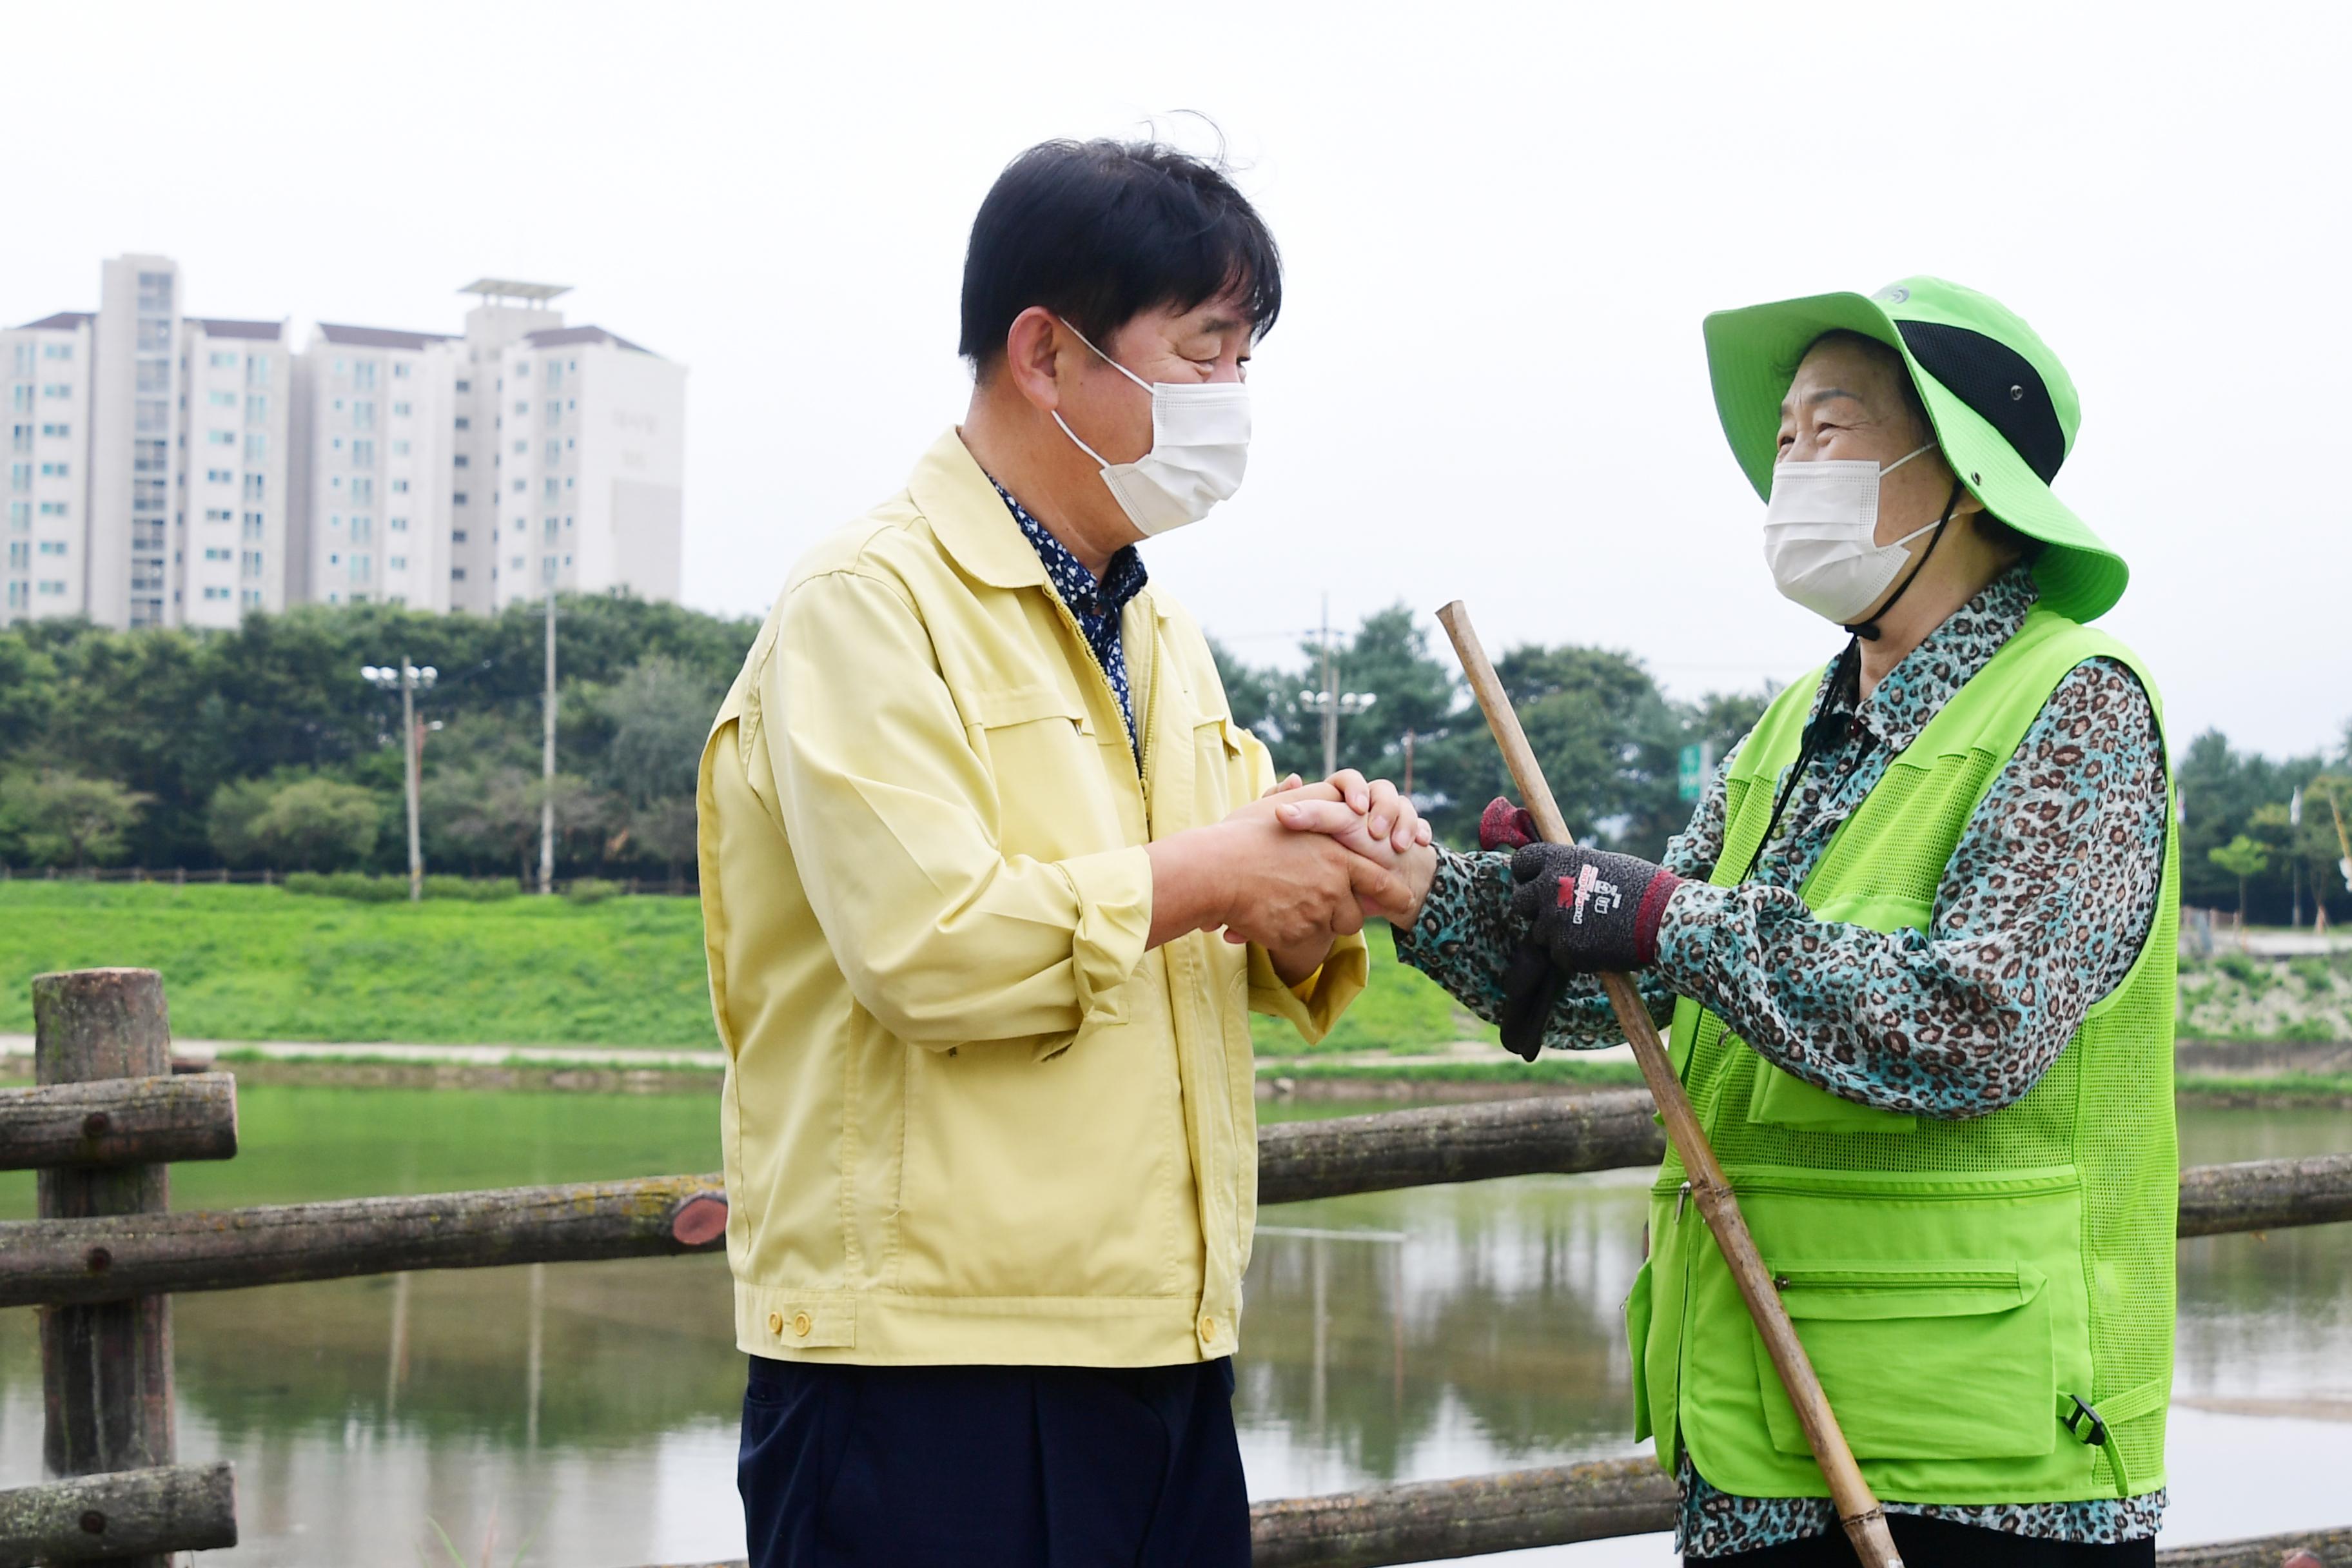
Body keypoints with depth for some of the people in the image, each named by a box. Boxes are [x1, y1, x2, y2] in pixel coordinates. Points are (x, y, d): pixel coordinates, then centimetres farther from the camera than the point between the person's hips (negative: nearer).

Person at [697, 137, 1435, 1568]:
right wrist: (1203, 880, -12)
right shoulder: (871, 602, -8)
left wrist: (1317, 917, -1)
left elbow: (1225, 963, 22)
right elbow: (929, 947, -21)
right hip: (930, 1353, -8)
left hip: (1164, 1347, 8)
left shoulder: (1163, 636, 18)